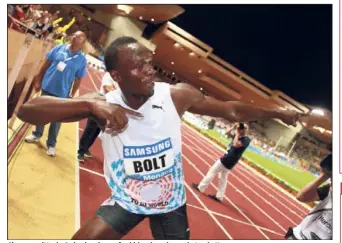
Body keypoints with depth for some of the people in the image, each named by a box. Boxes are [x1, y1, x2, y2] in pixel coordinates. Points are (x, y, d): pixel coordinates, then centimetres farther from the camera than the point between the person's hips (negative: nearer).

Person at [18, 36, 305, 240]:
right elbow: (26, 110, -32)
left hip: (170, 201, 1)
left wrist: (277, 113, 1)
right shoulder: (103, 104, -24)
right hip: (125, 199, 0)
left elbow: (231, 110, -5)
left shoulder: (178, 95, -21)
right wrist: (91, 105, -45)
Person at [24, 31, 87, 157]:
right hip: (47, 87, 3)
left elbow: (78, 80, -5)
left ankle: (51, 144, 22)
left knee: (56, 119, 7)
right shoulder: (59, 48, -3)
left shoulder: (81, 59, -10)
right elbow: (46, 64, 4)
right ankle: (37, 134, 41)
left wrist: (72, 96, -5)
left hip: (62, 93, -2)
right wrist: (38, 80, 6)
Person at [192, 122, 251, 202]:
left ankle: (200, 187, 9)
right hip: (228, 162, 9)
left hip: (227, 160, -9)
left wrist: (237, 134, -23)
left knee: (212, 171, 1)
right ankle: (219, 196, 19)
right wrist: (233, 128, 1)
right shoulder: (238, 136, 9)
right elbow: (227, 133, 17)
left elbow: (236, 144, -34)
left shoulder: (246, 140, -17)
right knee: (223, 178, 13)